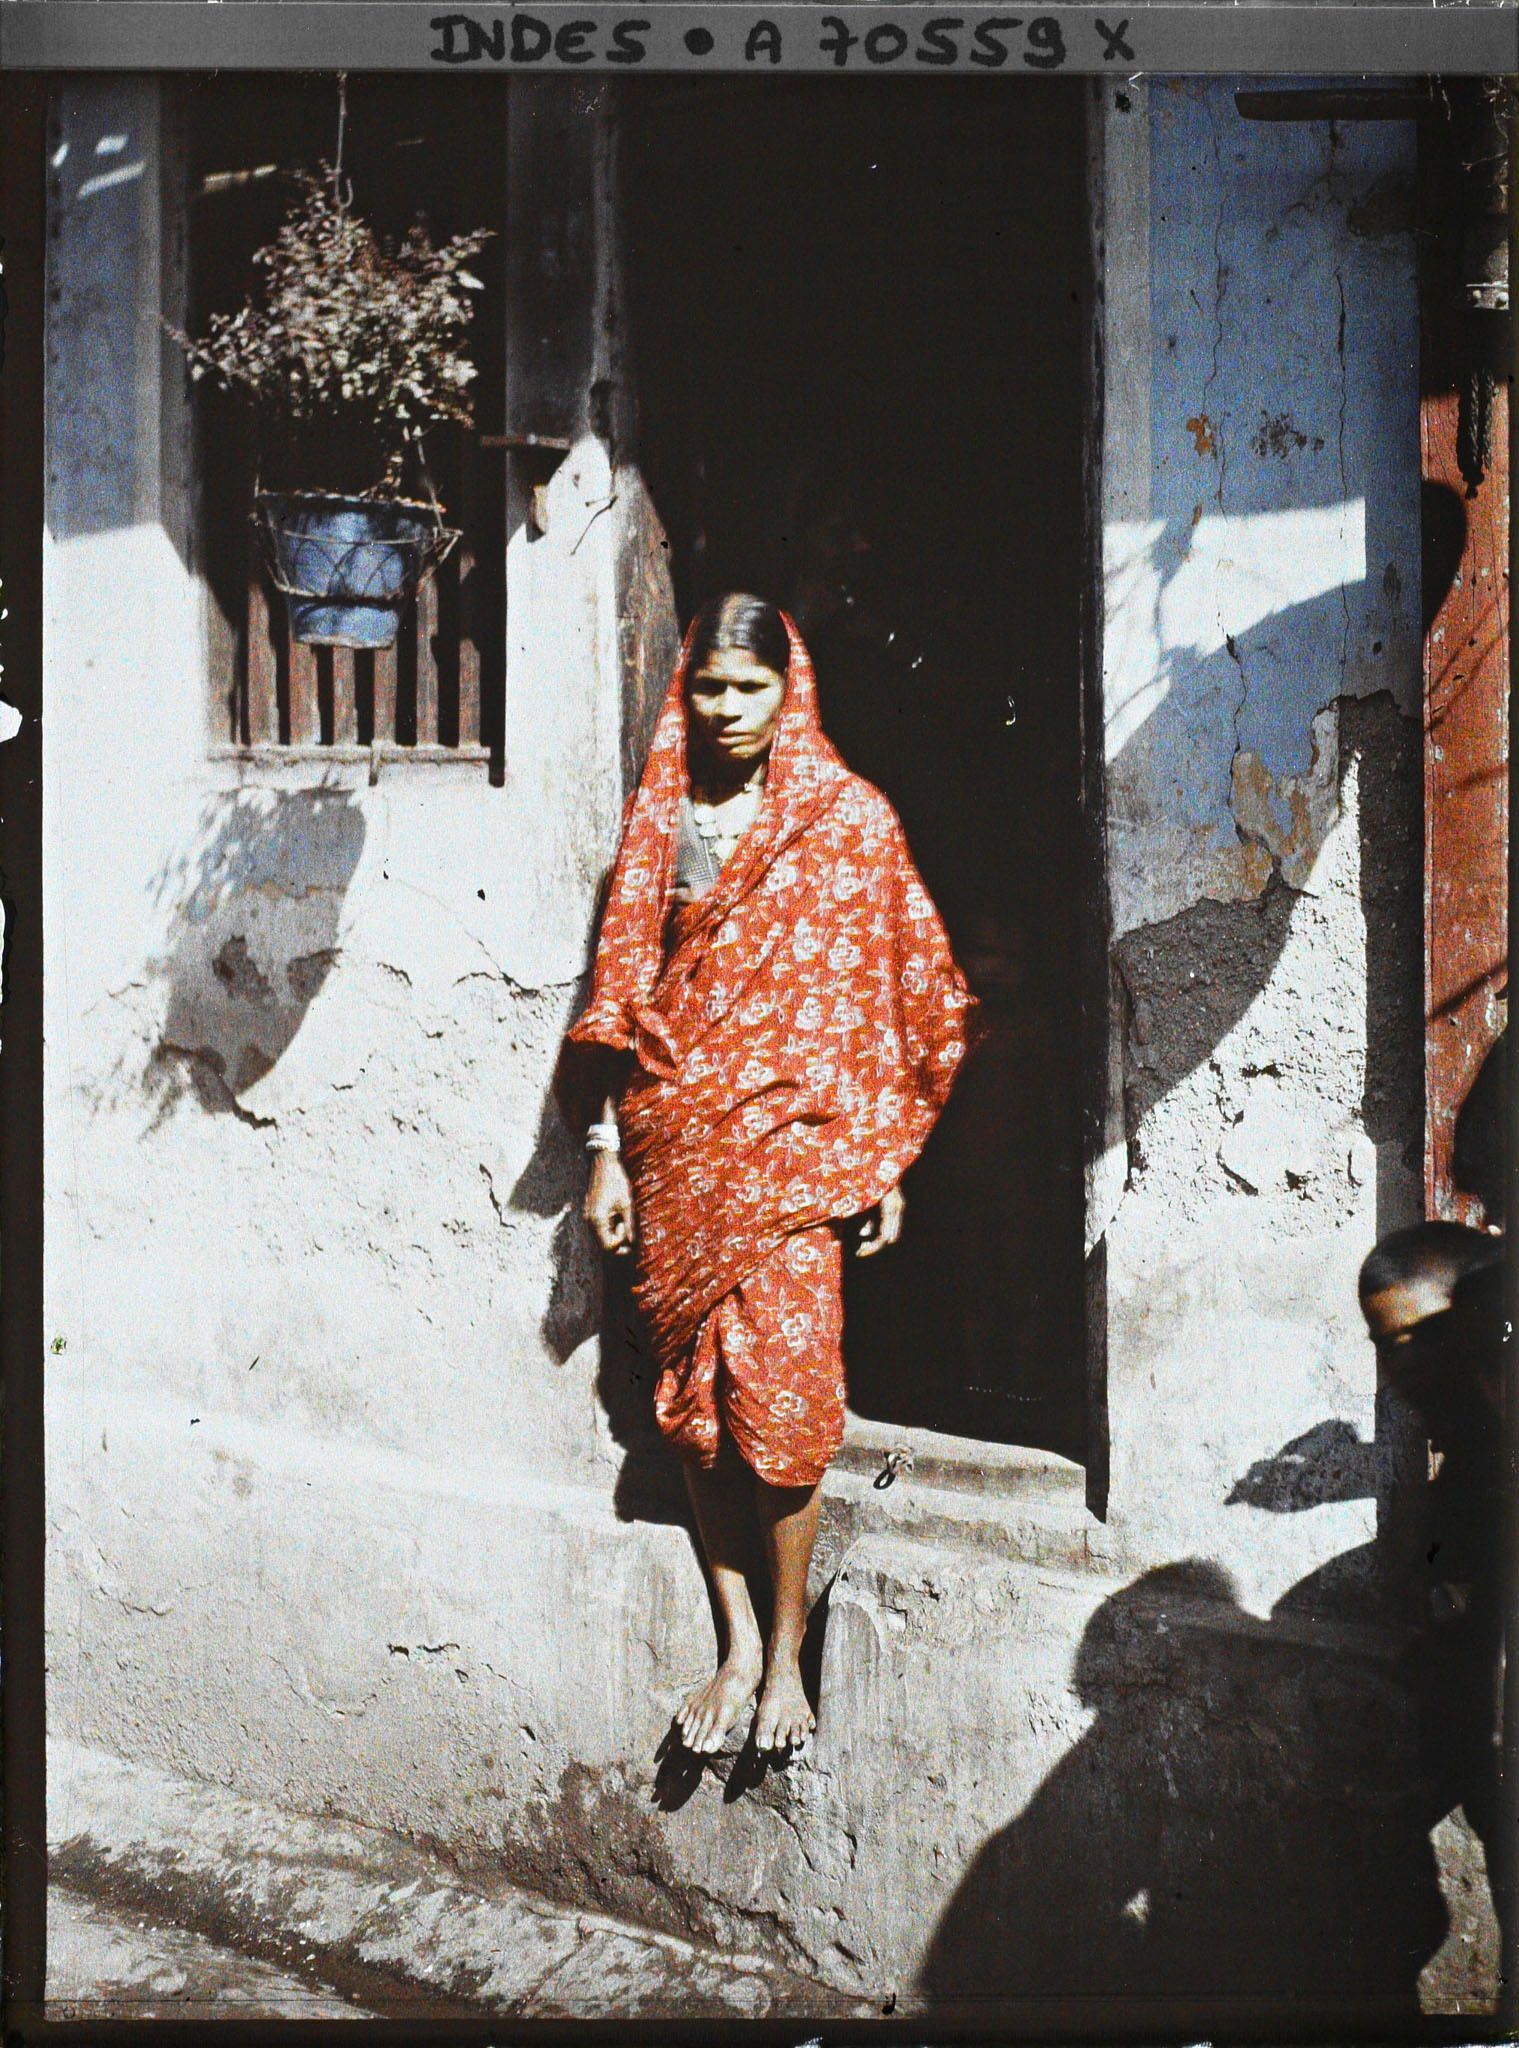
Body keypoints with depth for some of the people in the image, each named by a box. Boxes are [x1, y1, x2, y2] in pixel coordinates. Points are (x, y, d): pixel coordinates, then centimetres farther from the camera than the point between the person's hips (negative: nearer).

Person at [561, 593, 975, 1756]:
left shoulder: (849, 819, -1)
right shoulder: (662, 815, 9)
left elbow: (903, 993, 0)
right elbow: (623, 993, 10)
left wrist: (887, 1162, -2)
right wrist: (609, 1152, 6)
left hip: (790, 1144, -4)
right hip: (676, 1145, 4)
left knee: (777, 1391, -7)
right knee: (693, 1395, 6)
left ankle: (788, 1647, 10)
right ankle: (738, 1642, 18)